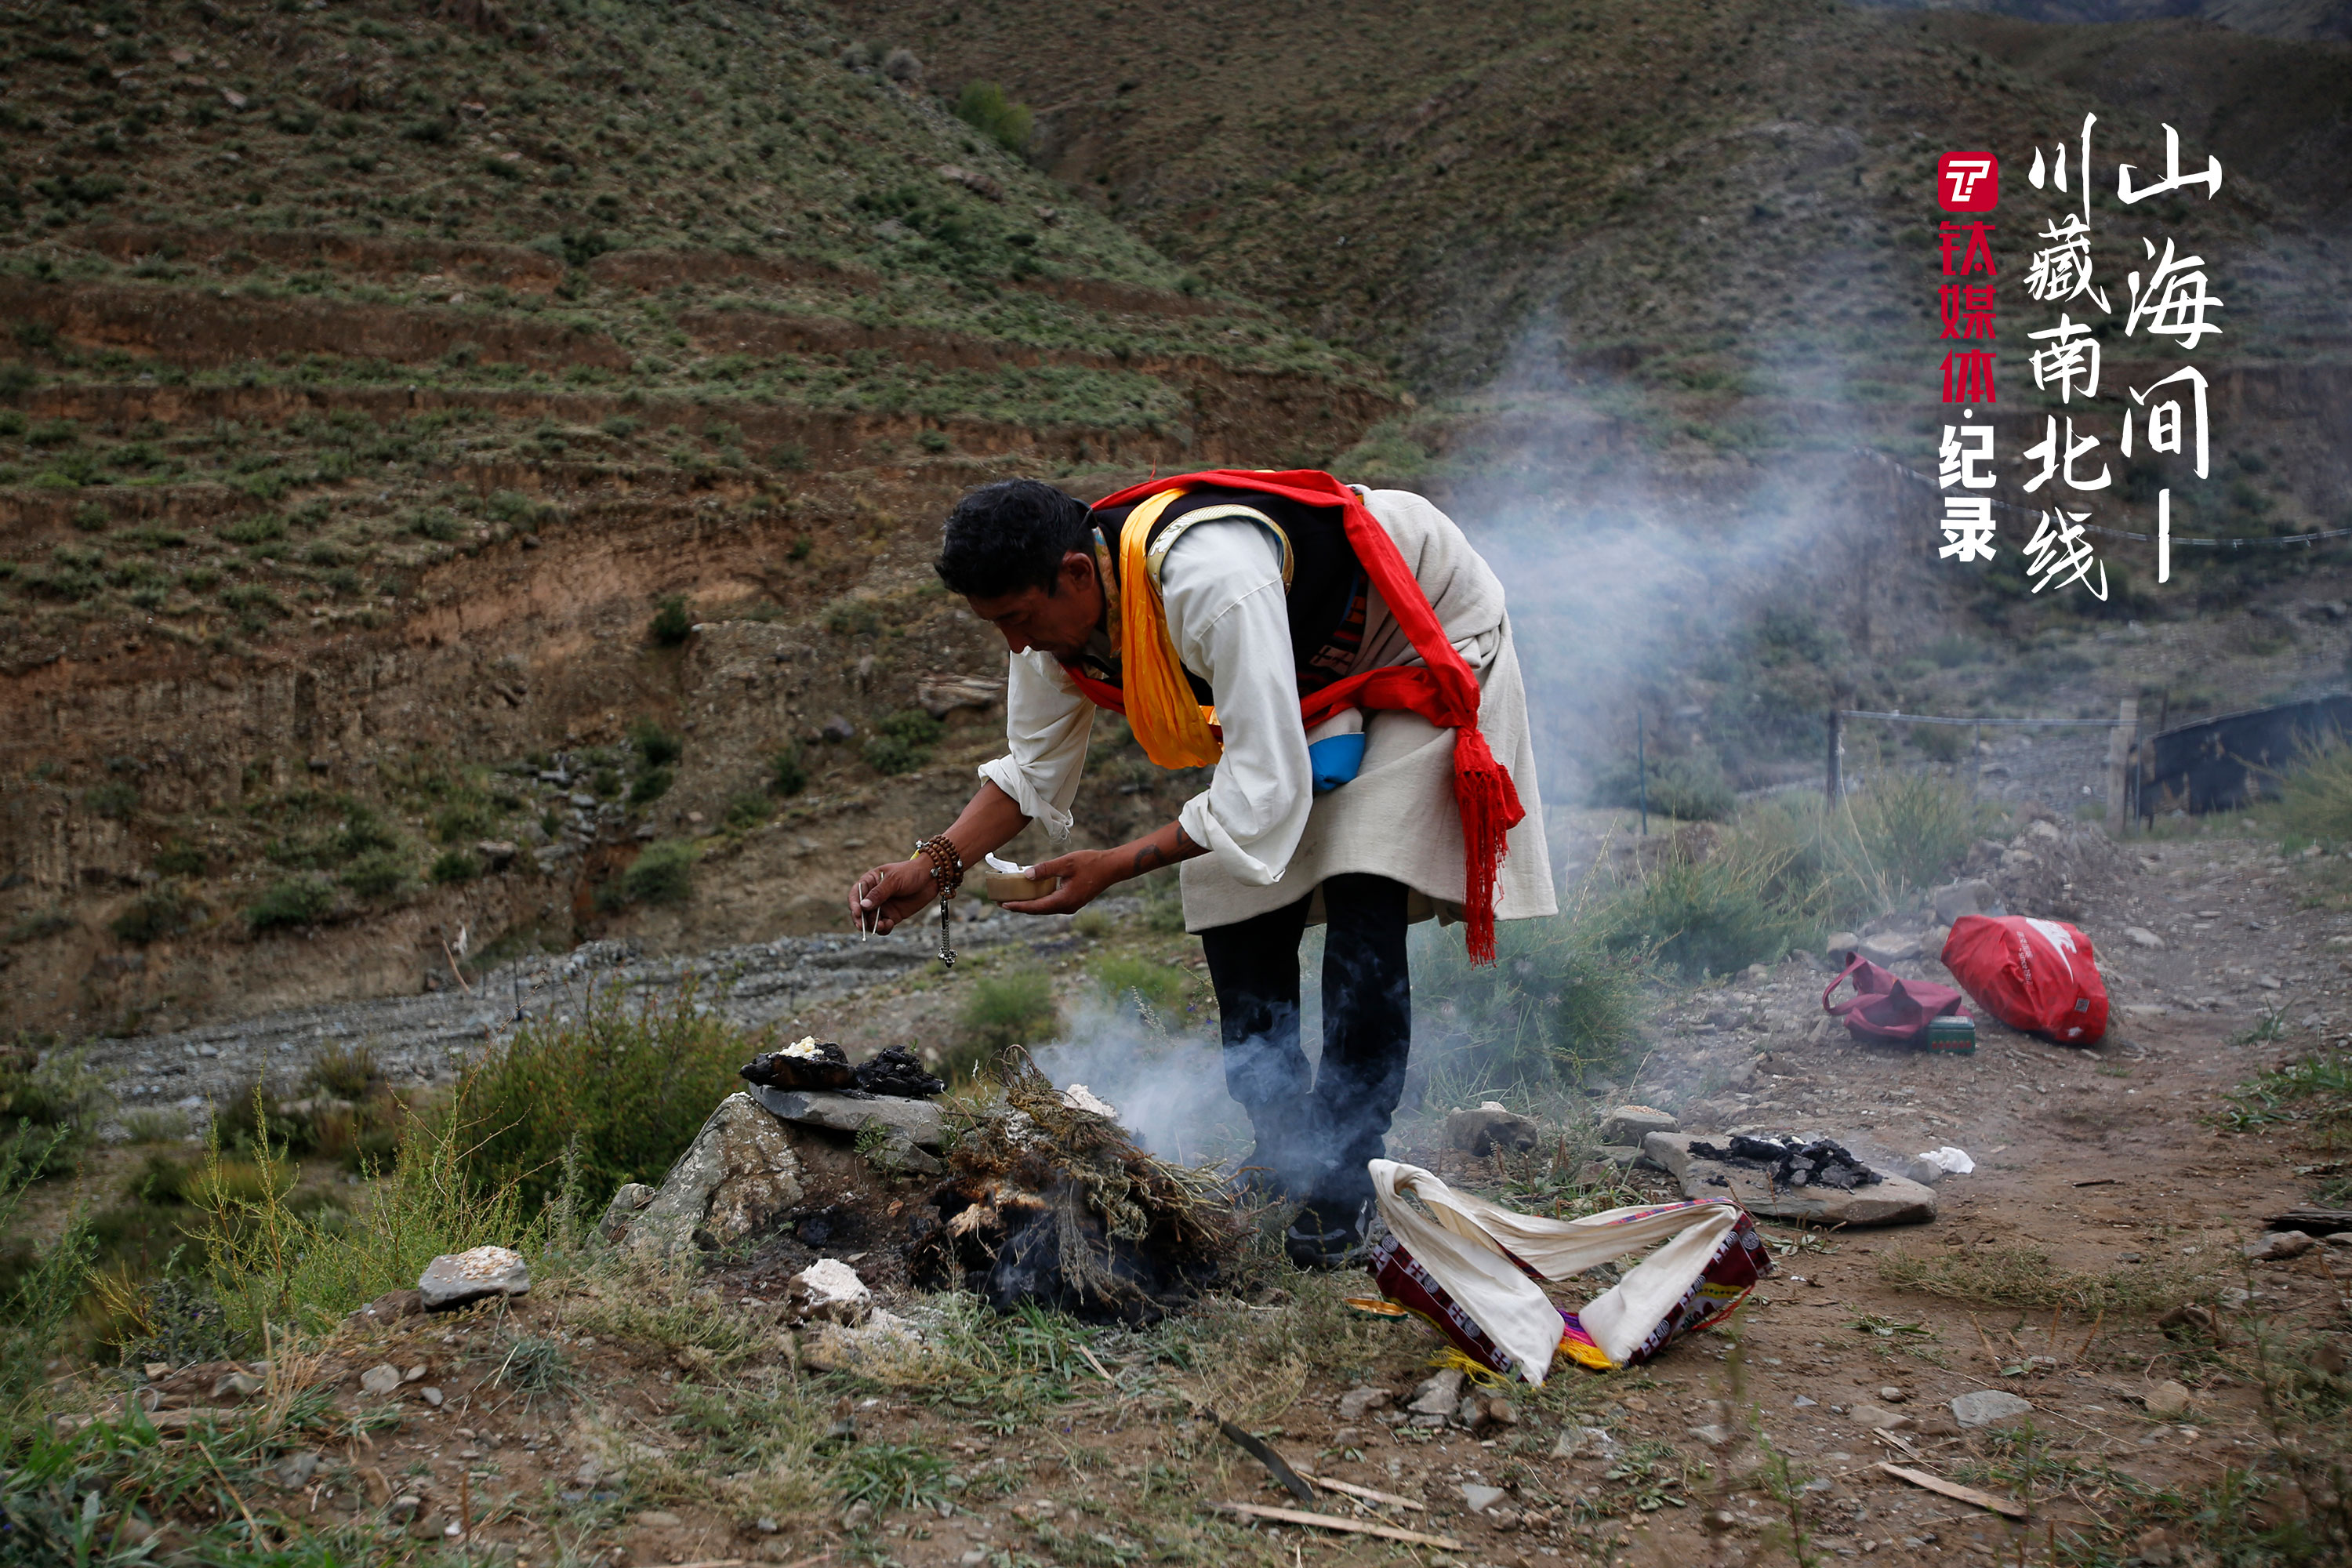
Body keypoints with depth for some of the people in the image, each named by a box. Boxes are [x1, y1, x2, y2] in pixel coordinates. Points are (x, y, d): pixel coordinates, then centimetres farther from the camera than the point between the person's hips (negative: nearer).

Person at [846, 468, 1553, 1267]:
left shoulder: (1212, 584, -43)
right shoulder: (1059, 603, -16)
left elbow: (1267, 788, -39)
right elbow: (1033, 766, -1)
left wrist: (1117, 866, -36)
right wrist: (938, 864, -15)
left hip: (1426, 639, -8)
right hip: (1308, 675, 8)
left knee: (1362, 901, -19)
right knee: (1237, 914, 1)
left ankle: (1340, 1190, -9)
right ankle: (1282, 1149, 16)